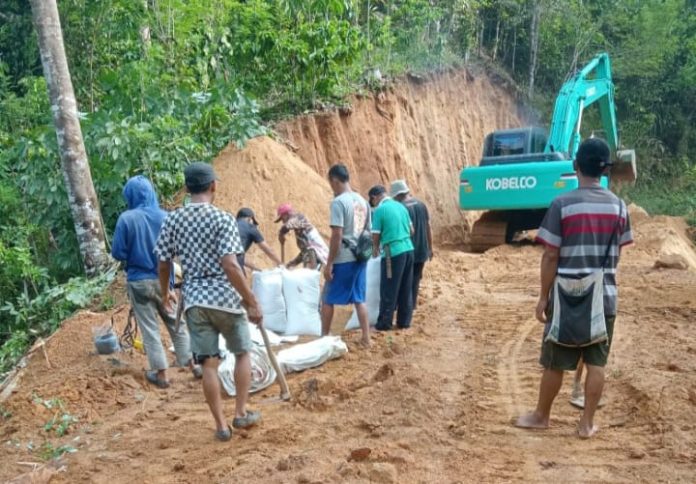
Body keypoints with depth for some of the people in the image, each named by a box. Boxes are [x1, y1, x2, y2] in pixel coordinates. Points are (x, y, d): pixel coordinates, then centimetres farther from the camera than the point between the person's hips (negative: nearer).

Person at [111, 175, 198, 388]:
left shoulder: (126, 219, -13)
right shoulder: (165, 216, -5)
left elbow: (118, 253, -9)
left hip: (139, 281, -2)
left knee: (149, 327, 8)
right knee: (176, 323, 15)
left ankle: (161, 373, 13)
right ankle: (192, 365, 22)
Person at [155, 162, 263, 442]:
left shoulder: (173, 220, 2)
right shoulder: (222, 219, -12)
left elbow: (163, 263, 8)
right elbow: (230, 265, -19)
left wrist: (165, 292, 26)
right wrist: (251, 302, -15)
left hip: (194, 300, 3)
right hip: (225, 297, -3)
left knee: (208, 364, 8)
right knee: (242, 353, 18)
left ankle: (221, 425, 13)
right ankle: (241, 414, 21)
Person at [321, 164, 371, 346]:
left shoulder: (338, 202, -14)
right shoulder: (362, 201, 10)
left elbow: (337, 235, -18)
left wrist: (329, 263, -14)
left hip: (343, 259, -7)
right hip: (360, 257, 7)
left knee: (328, 299, 6)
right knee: (359, 299, 12)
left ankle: (324, 337, 12)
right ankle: (366, 338, 11)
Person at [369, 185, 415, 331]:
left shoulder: (379, 210, -9)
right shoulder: (400, 206, 11)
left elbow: (376, 236, -7)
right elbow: (412, 230, 17)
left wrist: (375, 250, 12)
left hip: (393, 253, -7)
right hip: (408, 250, 7)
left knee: (388, 290, 2)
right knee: (406, 289, 12)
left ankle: (384, 323, 9)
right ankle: (404, 321, 19)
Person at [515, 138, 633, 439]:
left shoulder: (563, 204, -11)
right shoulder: (618, 206, 2)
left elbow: (550, 257, -11)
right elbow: (616, 255, 9)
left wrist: (543, 297, -3)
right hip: (605, 297, 3)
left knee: (555, 363, 8)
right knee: (596, 363, 9)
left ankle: (541, 416, 23)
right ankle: (587, 423, 16)